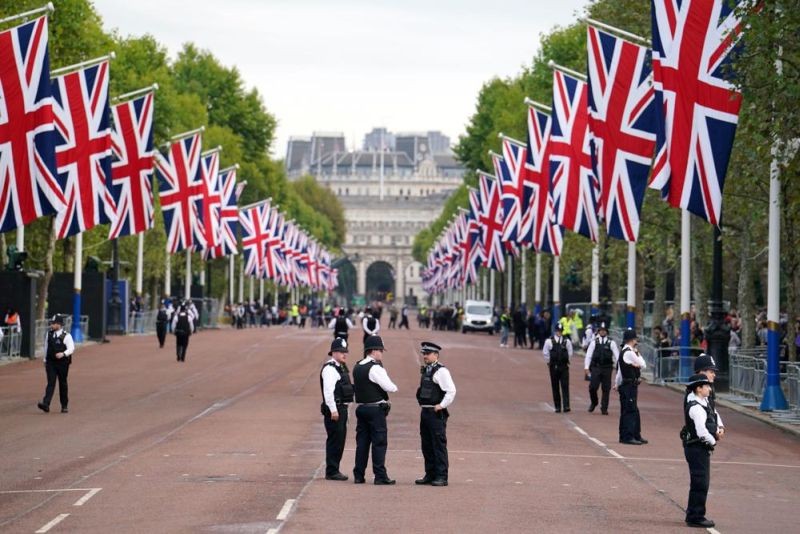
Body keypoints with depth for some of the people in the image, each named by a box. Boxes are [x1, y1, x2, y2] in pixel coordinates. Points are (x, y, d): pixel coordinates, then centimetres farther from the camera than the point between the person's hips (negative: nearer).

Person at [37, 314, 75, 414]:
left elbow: (71, 348, -13)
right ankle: (46, 404, -21)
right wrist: (45, 360, 19)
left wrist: (63, 354, -32)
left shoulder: (66, 336, -8)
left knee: (63, 384, 8)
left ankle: (65, 405, 21)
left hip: (62, 363, -3)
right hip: (51, 363, 3)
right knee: (50, 383, -8)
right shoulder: (49, 334, 7)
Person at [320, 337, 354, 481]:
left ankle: (334, 470, 21)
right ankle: (331, 472, -2)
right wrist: (333, 410, -24)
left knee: (340, 439, 14)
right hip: (334, 409, -10)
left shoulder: (341, 368, 17)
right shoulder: (329, 369, -14)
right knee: (335, 440, -7)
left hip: (342, 408, 10)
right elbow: (328, 391, -21)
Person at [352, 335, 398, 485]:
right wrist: (394, 387, 5)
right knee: (379, 442, -3)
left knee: (362, 442, 10)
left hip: (361, 408, 8)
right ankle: (380, 476, -4)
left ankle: (358, 475, 12)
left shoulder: (357, 368, 11)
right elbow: (390, 388, -19)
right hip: (376, 409, -8)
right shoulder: (375, 368, -15)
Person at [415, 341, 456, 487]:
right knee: (426, 446, 13)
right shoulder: (425, 370, 15)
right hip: (425, 412, 9)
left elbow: (451, 391, -18)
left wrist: (442, 405, -17)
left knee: (439, 445, -6)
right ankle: (430, 475, 21)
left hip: (436, 413, -9)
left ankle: (441, 477, -4)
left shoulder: (441, 371, -12)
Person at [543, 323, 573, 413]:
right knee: (555, 387, 4)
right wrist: (548, 363, 7)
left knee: (565, 386, -8)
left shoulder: (567, 341, 2)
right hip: (554, 367, 0)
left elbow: (570, 353, 11)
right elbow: (545, 353, 6)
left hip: (564, 367, 0)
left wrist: (566, 361, 10)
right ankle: (557, 407, 11)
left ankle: (566, 406, -12)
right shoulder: (549, 341, -2)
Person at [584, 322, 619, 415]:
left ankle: (604, 408, 12)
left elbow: (617, 355, 2)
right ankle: (593, 403, 23)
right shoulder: (594, 342, 5)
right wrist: (586, 367, -1)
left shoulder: (611, 343, 3)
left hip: (607, 369, 0)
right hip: (595, 368, 0)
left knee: (606, 389, 2)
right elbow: (588, 355, 6)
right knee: (592, 387, -4)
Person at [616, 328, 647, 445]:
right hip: (629, 386, -10)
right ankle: (627, 437, -5)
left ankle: (635, 435, 24)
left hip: (626, 386, 10)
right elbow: (642, 365, -14)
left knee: (633, 411, 16)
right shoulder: (629, 353, -17)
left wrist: (617, 384, 23)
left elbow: (620, 370, 19)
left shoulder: (624, 352, 14)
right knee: (629, 411, -7)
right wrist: (638, 353, -2)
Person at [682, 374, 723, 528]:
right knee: (700, 483, -6)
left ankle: (693, 514, 27)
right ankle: (696, 517, -1)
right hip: (697, 448, -10)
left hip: (702, 448, 10)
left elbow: (715, 414, 27)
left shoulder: (703, 401, 9)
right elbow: (702, 432, -27)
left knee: (702, 482, 17)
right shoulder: (696, 408, -22)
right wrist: (713, 441, -10)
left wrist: (719, 428, 11)